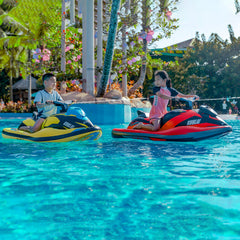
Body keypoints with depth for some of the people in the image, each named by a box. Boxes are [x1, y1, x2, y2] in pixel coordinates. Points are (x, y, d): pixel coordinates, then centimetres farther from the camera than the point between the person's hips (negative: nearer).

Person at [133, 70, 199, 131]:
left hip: (164, 113, 6)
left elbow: (181, 95, 12)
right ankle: (141, 125, -2)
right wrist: (172, 97, -37)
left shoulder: (170, 90, 8)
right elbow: (161, 95, -26)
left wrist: (193, 96, 3)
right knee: (155, 128, -27)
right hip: (155, 113, -6)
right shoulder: (156, 88, -6)